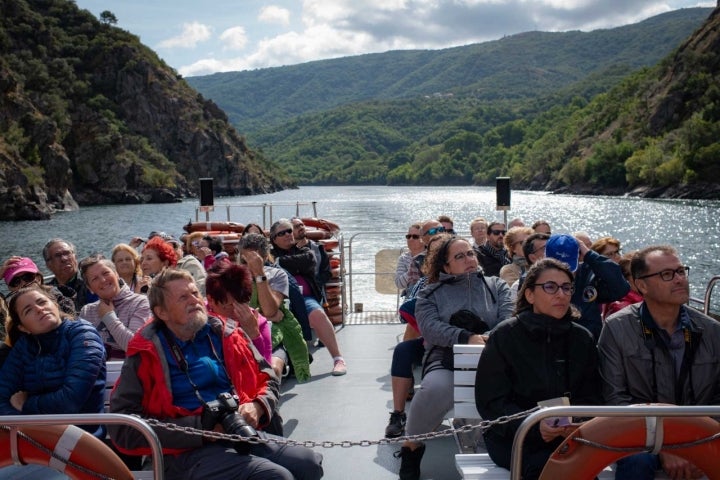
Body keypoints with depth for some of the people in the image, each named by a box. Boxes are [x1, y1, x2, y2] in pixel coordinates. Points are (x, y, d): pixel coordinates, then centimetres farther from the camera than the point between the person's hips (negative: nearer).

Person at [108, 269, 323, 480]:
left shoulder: (224, 334, 12)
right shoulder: (146, 355, 0)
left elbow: (267, 379, 21)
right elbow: (123, 428, -7)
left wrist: (257, 406, -3)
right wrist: (199, 428, -14)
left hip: (244, 435, 5)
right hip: (188, 452, -5)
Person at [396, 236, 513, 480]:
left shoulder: (496, 285, 22)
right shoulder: (431, 293, 17)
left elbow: (508, 319, 6)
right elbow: (430, 327, -2)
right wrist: (467, 337, -18)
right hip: (446, 358, -1)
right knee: (435, 389, -36)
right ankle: (412, 446, -7)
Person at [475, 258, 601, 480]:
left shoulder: (582, 338, 9)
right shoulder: (505, 335, -4)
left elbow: (590, 398, 9)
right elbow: (491, 401, -7)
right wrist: (534, 427, -23)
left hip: (569, 435, 3)